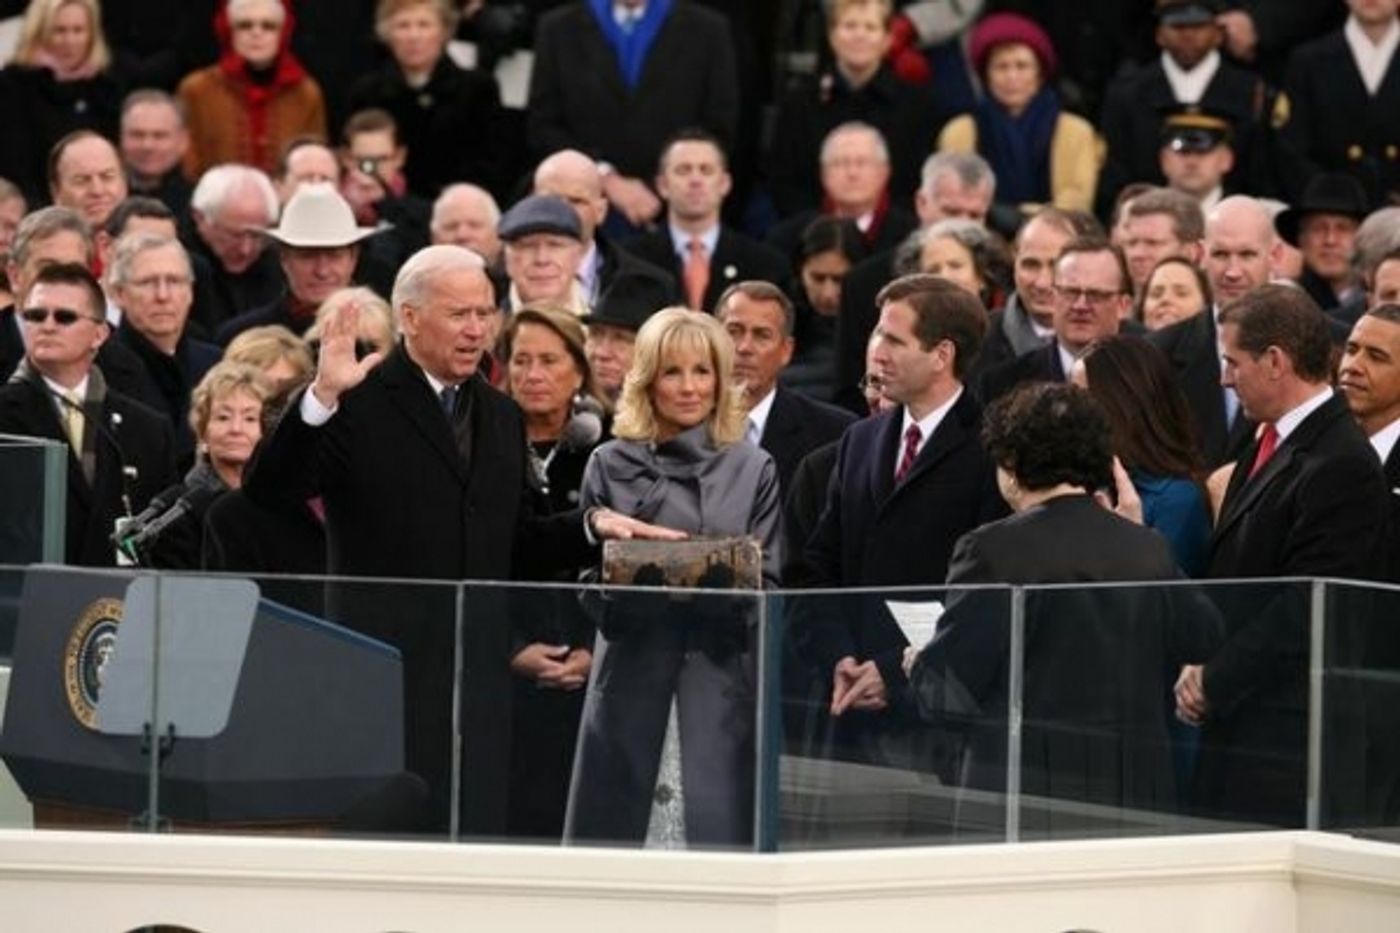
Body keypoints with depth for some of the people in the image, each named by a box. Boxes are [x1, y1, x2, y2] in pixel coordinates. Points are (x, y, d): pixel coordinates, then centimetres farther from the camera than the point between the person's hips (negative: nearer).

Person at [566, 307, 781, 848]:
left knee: (719, 821, -6)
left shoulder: (753, 469, 8)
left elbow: (769, 580, 7)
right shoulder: (610, 465, 8)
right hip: (633, 661, 1)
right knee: (613, 820, 1)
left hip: (721, 662, -1)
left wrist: (733, 587, -13)